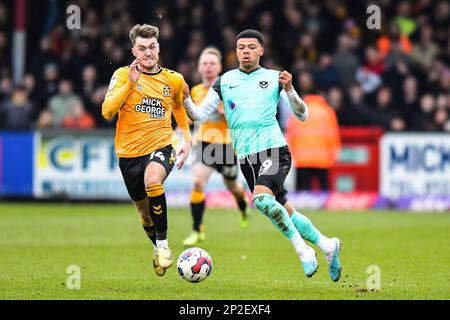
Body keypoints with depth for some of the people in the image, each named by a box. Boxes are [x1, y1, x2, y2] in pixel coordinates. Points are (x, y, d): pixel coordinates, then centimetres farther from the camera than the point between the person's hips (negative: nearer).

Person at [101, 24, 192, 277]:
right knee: (145, 212, 13)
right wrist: (130, 83, -23)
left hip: (161, 147, -1)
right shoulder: (123, 75, -4)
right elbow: (107, 112, -16)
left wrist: (187, 139, 17)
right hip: (129, 153, 1)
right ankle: (157, 248, 45)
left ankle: (163, 243, -21)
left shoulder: (174, 80, 4)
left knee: (153, 180, -35)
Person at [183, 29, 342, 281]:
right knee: (284, 213, 10)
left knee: (262, 199, -30)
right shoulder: (224, 81, 10)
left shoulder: (274, 78, 3)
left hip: (274, 149, -5)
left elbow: (302, 115, 2)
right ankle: (327, 245, 29)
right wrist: (186, 99, -11)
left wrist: (289, 90, -15)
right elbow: (200, 115, 9)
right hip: (246, 157, 5)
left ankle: (302, 249, -15)